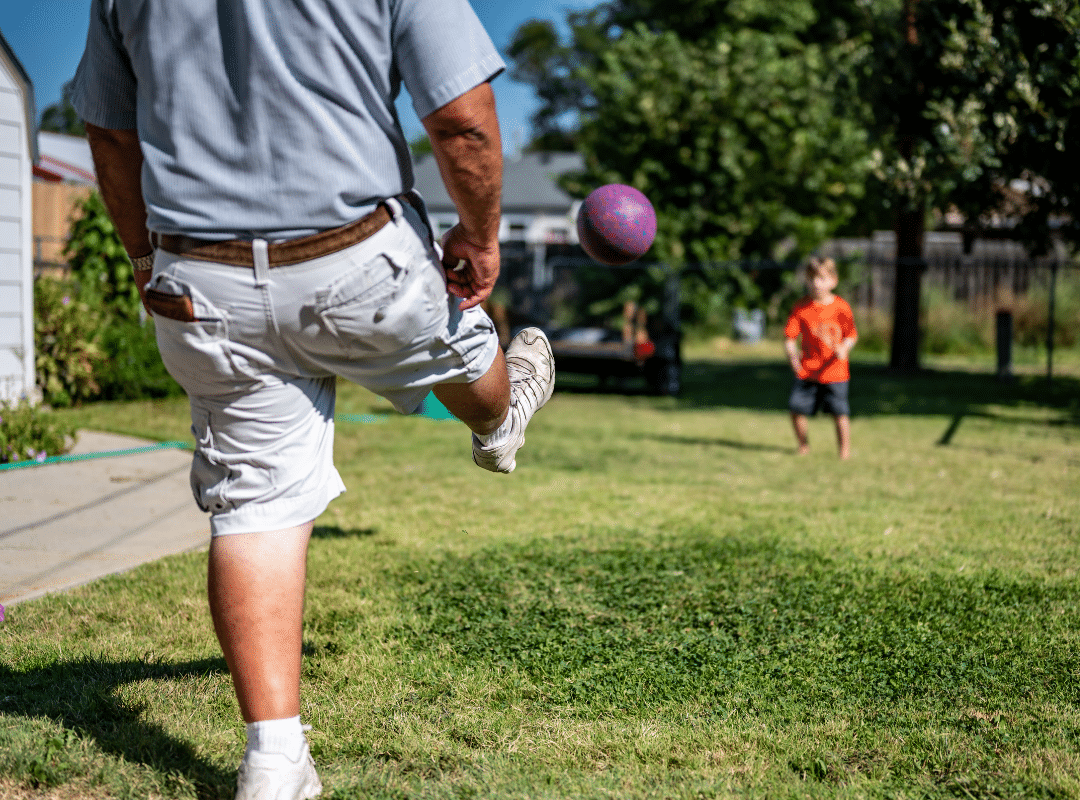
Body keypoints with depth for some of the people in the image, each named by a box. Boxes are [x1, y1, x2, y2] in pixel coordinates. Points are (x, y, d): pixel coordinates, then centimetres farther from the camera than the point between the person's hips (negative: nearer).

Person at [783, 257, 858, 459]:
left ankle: (844, 450, 13)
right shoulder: (801, 307, 0)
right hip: (807, 371, 2)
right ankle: (804, 446, 20)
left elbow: (852, 335, 2)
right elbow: (789, 337, 1)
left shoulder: (841, 307, -3)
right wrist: (793, 358, -15)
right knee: (797, 409, -2)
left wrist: (844, 348, -18)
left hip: (834, 372, -2)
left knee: (840, 412, -4)